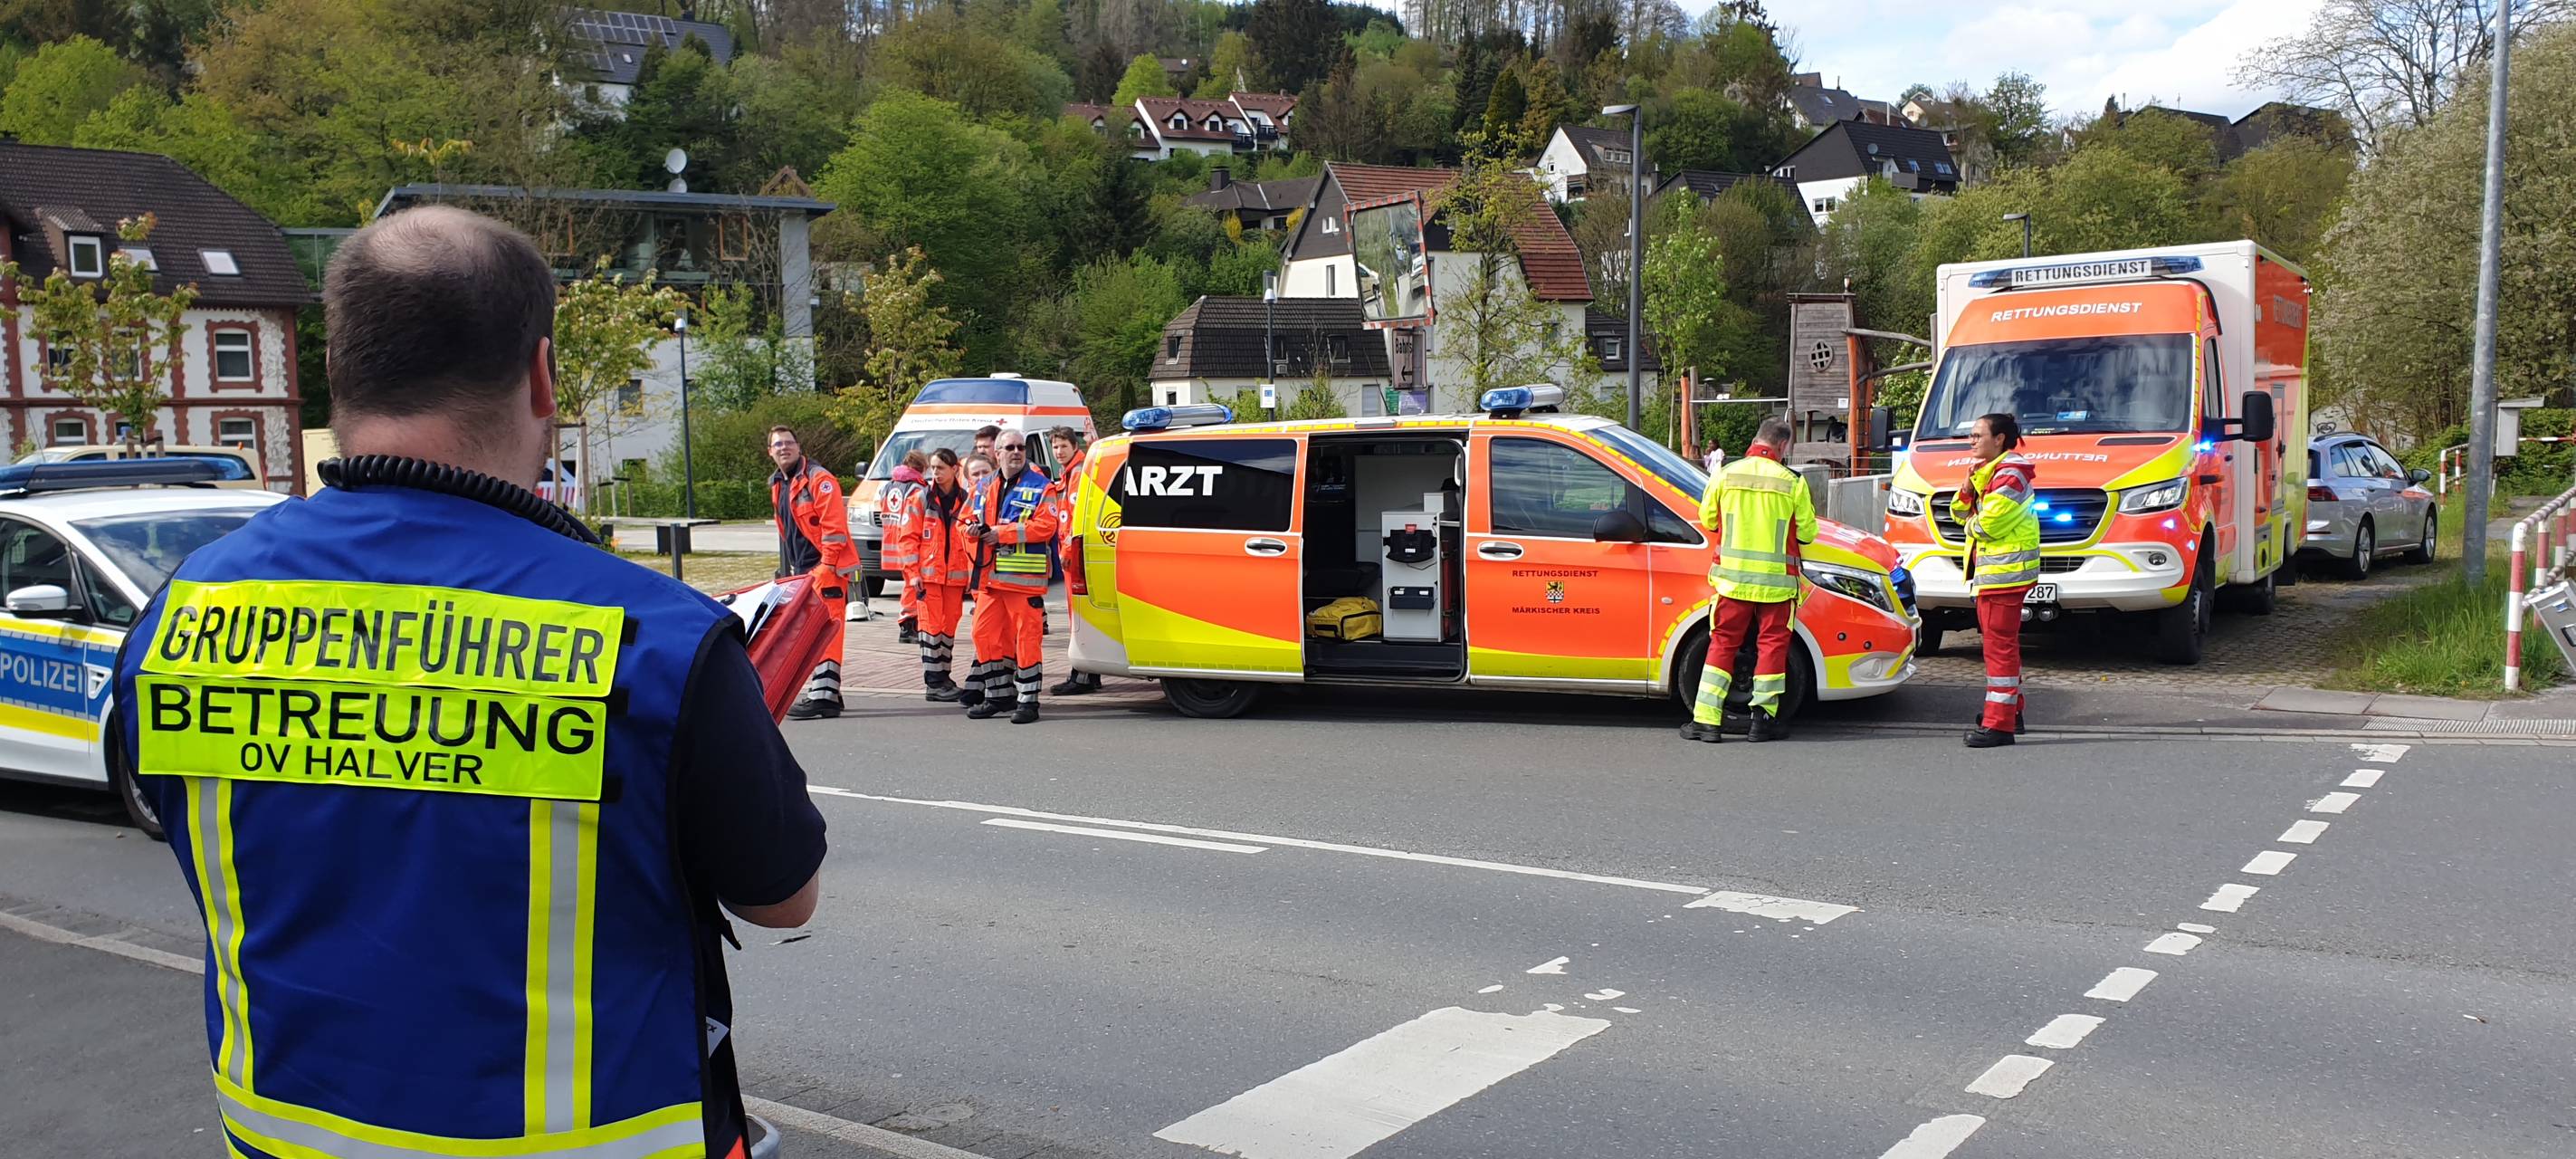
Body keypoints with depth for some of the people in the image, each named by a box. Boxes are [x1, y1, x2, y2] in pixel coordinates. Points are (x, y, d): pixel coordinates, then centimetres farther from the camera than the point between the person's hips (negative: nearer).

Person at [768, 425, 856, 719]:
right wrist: (785, 570, 22)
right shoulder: (778, 485, 18)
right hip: (802, 570, 10)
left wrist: (827, 564, -20)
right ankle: (822, 690, 24)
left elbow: (834, 525, -17)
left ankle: (824, 697, -16)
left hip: (827, 567, -10)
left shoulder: (819, 479, -11)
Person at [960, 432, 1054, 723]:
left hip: (1025, 576, -6)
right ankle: (998, 694, 21)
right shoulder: (983, 487, 17)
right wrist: (973, 529, -1)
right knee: (984, 633, 8)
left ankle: (1028, 700, 3)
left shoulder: (1039, 486, -2)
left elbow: (1045, 526, -14)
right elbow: (967, 518, 25)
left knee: (1027, 637, -4)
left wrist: (1003, 533, -16)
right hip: (989, 575, 6)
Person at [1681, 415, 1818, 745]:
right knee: (1772, 644, 9)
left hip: (1732, 577, 2)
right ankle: (1763, 719, 9)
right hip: (1775, 580, -2)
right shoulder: (1792, 482, -7)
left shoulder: (1725, 474, -2)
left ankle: (1705, 719, 4)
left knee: (1722, 643, 8)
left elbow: (1707, 520, 7)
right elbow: (1807, 533, -1)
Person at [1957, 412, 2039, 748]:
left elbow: (1988, 523, -21)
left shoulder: (2010, 473, -13)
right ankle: (2011, 711, 27)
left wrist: (1972, 524, 0)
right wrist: (1968, 488, 0)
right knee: (1997, 642, 17)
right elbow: (1959, 513, 18)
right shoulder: (1987, 472, 19)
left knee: (2000, 644, -11)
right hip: (1989, 569, 11)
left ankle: (1999, 723, -12)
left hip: (2005, 569, -11)